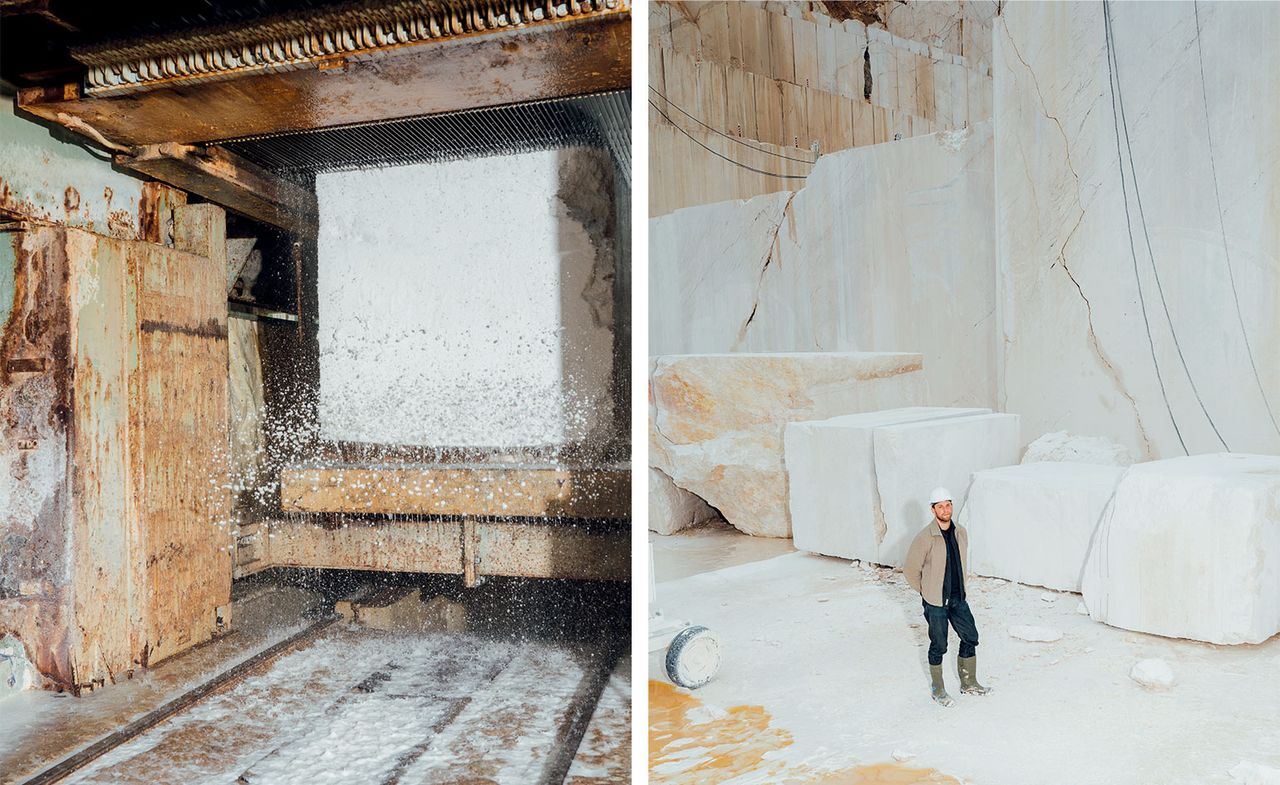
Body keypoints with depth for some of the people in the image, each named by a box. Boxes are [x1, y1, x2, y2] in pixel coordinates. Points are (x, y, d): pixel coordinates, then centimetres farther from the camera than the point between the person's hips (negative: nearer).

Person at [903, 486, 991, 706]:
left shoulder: (961, 533, 1)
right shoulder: (925, 538, -18)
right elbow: (911, 570, -10)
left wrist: (960, 588, 16)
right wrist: (927, 592, 0)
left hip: (958, 598, 6)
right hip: (935, 602, -6)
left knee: (970, 638, 12)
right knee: (938, 646, 4)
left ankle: (969, 683, 30)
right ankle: (938, 690, 21)